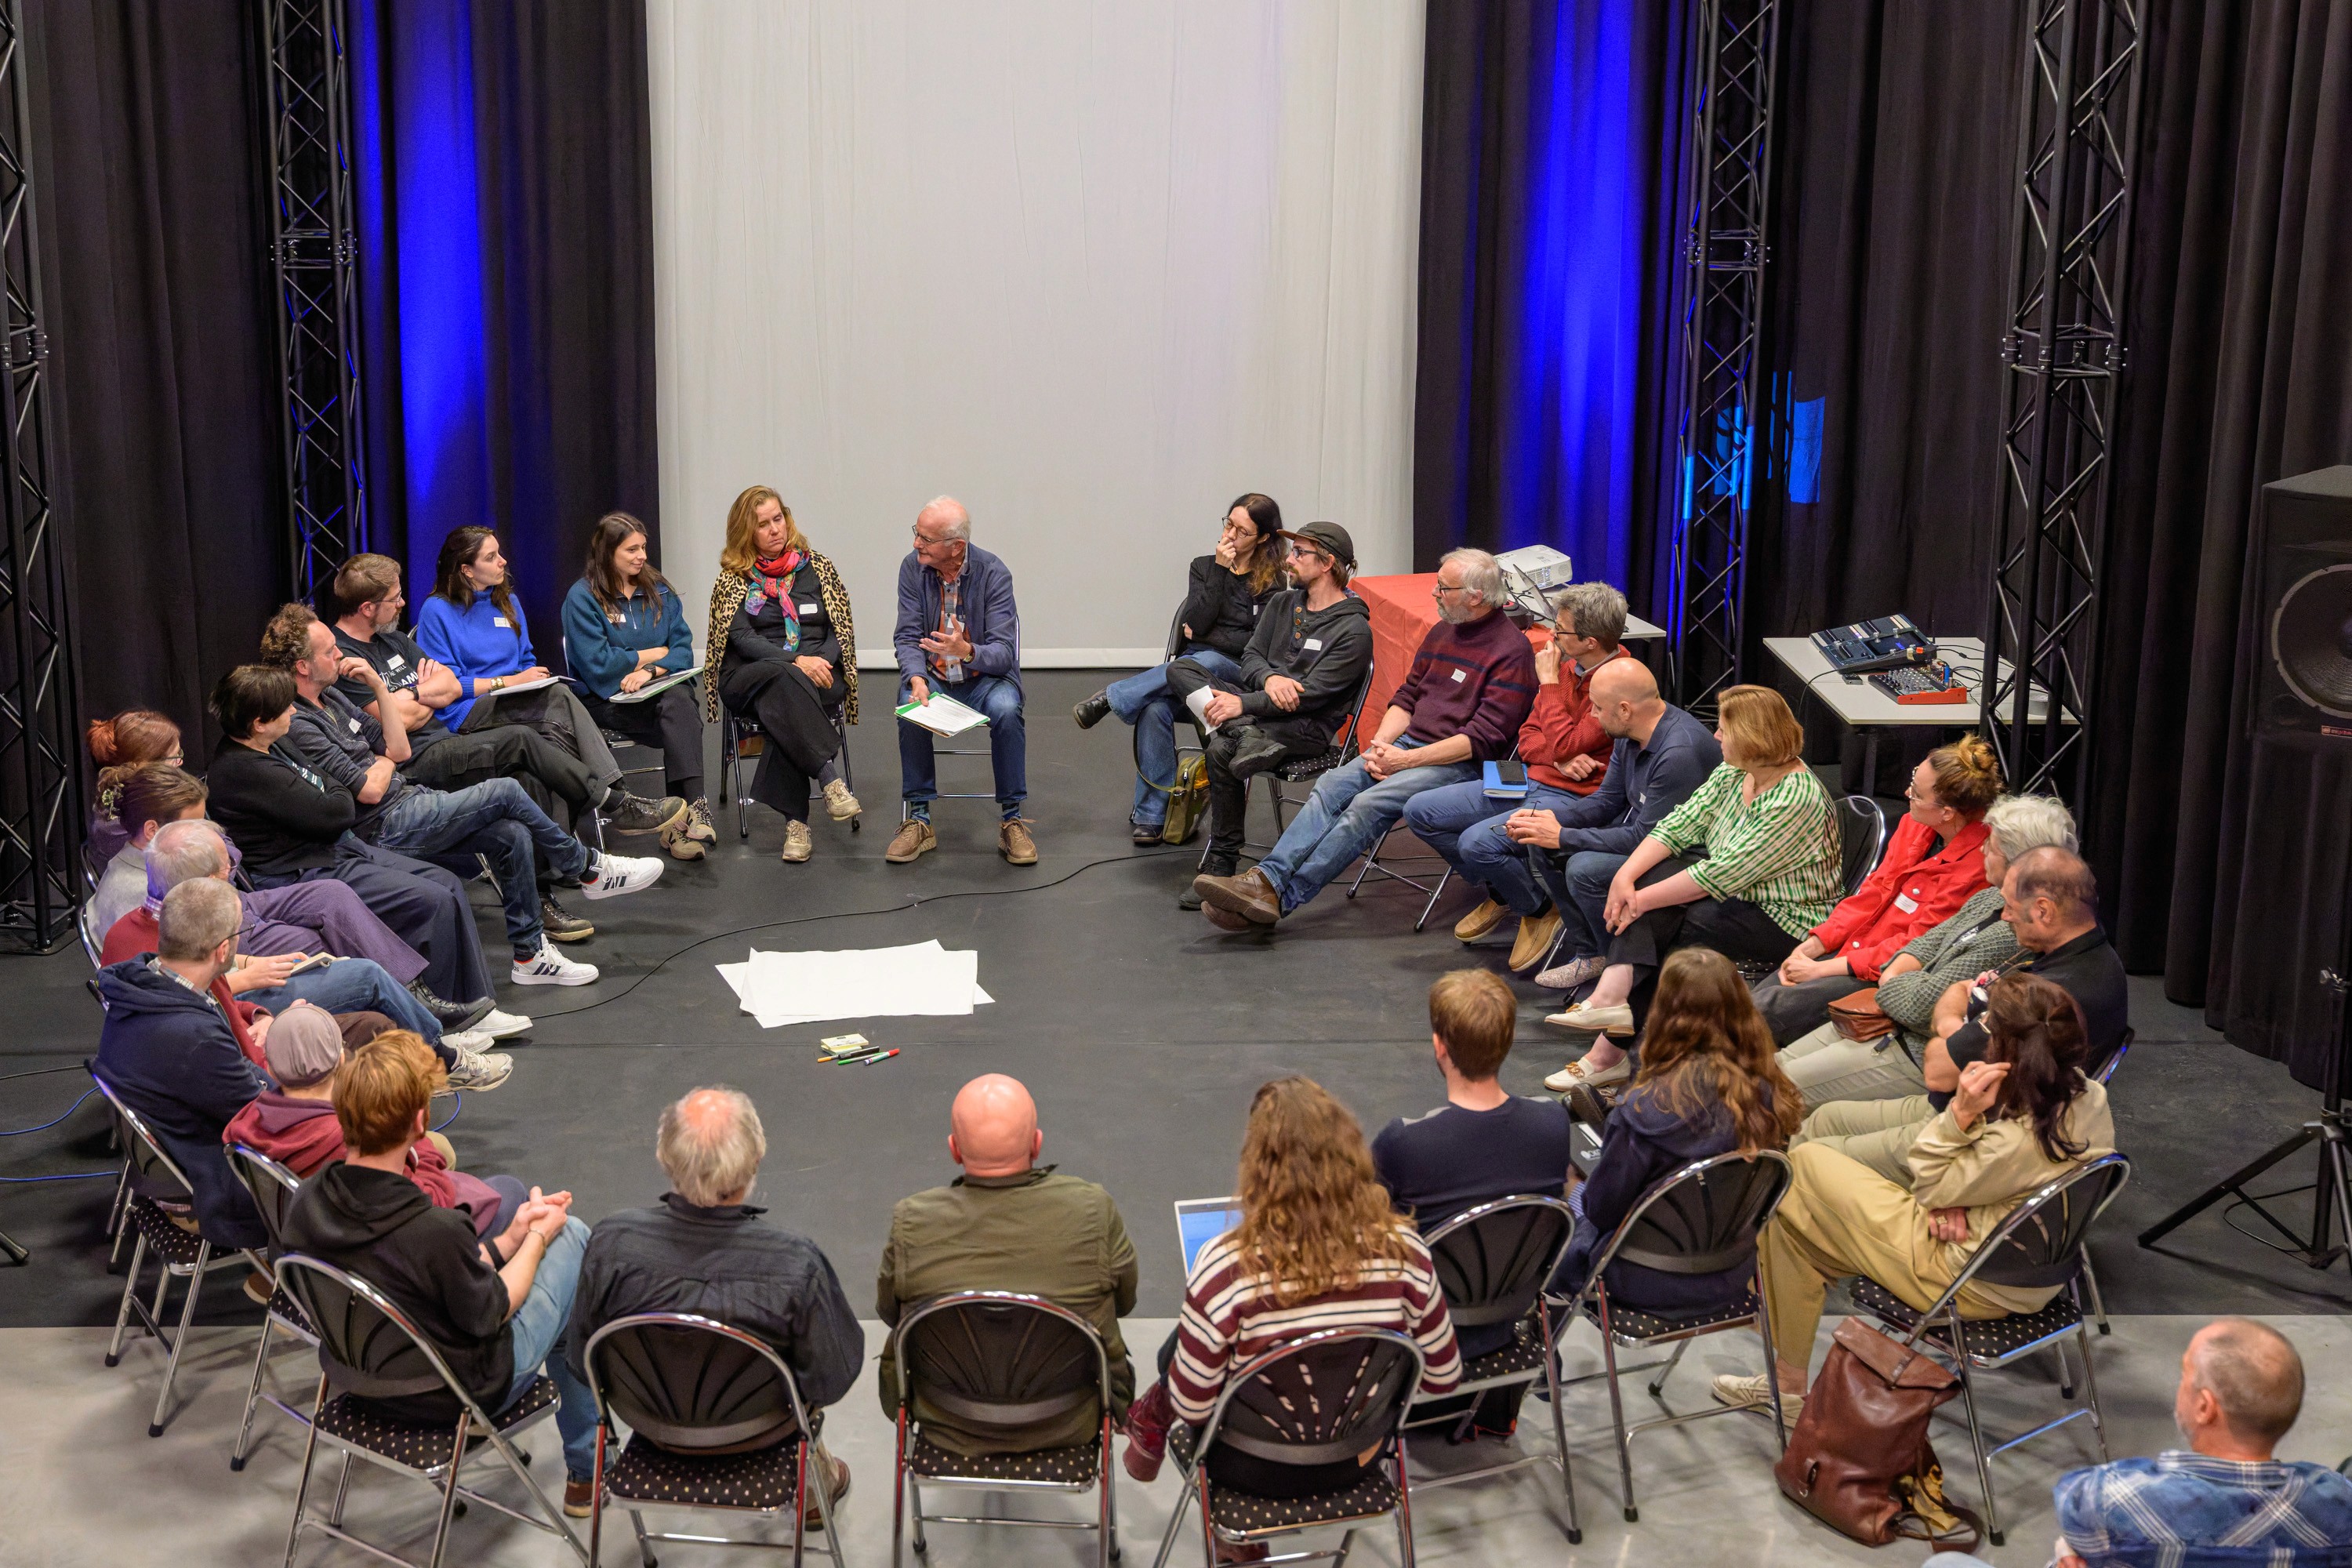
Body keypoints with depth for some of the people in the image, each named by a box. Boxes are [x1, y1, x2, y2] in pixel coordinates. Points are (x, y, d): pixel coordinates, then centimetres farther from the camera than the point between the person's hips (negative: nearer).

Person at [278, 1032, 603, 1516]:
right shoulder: (435, 1231, -37)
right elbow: (489, 1315, -18)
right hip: (464, 1394, -6)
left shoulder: (306, 1204, -16)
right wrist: (537, 1237, -3)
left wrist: (511, 1239, 0)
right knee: (573, 1236, 11)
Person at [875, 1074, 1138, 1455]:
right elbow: (1124, 1302, -4)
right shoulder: (1093, 1211, -23)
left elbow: (888, 1312, -2)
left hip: (949, 1430, 1)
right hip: (1070, 1426, 0)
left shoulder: (911, 1223, -22)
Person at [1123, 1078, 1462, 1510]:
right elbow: (1444, 1377, -6)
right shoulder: (1402, 1248, -17)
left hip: (1260, 1473, -4)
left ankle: (1148, 1425, 50)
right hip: (1356, 1462, 4)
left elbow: (1190, 1407, -17)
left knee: (1176, 1349, 24)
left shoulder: (1226, 1265, -27)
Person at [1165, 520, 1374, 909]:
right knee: (1181, 668, -12)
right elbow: (1251, 655, 10)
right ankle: (1238, 732, -35)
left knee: (1222, 751, -32)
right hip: (1256, 705, 7)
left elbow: (1313, 693, -15)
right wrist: (1269, 679, -15)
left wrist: (1244, 704, -21)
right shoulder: (1282, 603, 17)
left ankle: (1221, 865, -20)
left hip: (1307, 727, -7)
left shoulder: (1354, 630, -8)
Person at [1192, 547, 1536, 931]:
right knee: (1332, 786, -16)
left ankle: (1282, 897, -28)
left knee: (1369, 804, -27)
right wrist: (1381, 743, 0)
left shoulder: (1512, 650, -11)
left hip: (1461, 763, -8)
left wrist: (1407, 760, -17)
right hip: (1407, 744, 8)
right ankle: (1267, 878, -28)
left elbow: (1485, 738, -16)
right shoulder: (1442, 632, 16)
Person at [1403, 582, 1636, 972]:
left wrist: (1549, 682, -14)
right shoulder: (1567, 666, 7)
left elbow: (1564, 746, -25)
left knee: (1478, 843, -31)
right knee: (1420, 812, 3)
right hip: (1532, 781, 9)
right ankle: (1499, 894, 19)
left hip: (1573, 799, -9)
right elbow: (1528, 737, 11)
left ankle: (1540, 909, -1)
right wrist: (1559, 759, -12)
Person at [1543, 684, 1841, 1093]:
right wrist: (1625, 876, -18)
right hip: (1736, 893, 8)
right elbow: (1679, 825, -3)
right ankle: (1611, 995, -32)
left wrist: (1644, 899, -24)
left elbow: (1722, 874, -28)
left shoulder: (1797, 799, -26)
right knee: (1657, 874, -17)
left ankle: (1610, 1045, -19)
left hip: (1790, 921, -8)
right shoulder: (1732, 773, 2)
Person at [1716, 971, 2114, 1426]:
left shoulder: (2020, 1140, -35)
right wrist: (1951, 1202, -12)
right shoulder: (2090, 1097, -10)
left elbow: (1930, 1187, -16)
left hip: (1968, 1285, -9)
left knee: (1801, 1165, 4)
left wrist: (1960, 1111, -26)